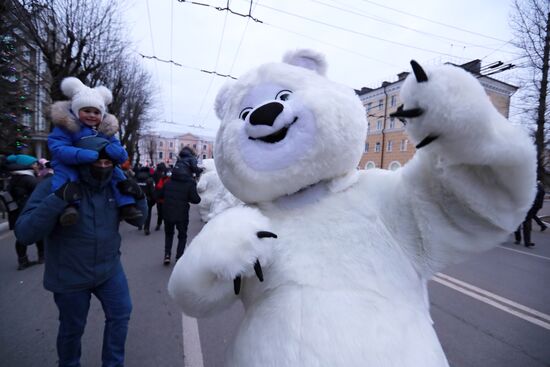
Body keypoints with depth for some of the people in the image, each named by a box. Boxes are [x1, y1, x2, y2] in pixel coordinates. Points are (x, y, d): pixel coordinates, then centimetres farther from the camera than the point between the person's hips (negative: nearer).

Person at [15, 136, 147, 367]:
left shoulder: (115, 187, -5)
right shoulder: (53, 186, -17)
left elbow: (137, 220, 2)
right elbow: (24, 233, -23)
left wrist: (138, 196, -18)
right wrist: (57, 200, -37)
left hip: (109, 269, 4)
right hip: (70, 276, -3)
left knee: (120, 314, 11)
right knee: (72, 329, 17)